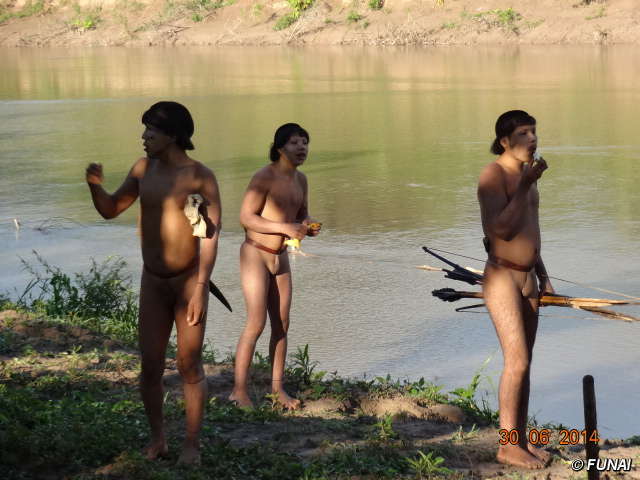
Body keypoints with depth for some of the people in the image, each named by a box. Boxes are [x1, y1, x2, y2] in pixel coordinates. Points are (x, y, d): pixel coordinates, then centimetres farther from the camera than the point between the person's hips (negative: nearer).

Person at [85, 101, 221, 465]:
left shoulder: (201, 176, -13)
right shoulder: (144, 169, 3)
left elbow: (210, 236, -15)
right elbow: (110, 210, 10)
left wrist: (201, 289, -21)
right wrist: (96, 185, -12)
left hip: (189, 281, -4)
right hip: (153, 282, 4)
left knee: (190, 366, 1)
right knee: (150, 367, 5)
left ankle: (193, 444, 14)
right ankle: (158, 438, 22)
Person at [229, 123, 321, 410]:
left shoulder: (300, 180, 8)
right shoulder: (265, 177, -16)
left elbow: (302, 214, 20)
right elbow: (246, 217, -20)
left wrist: (309, 226, -4)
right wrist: (285, 227, -28)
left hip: (280, 257, 7)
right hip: (255, 254, -7)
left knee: (281, 324, 8)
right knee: (256, 324, -10)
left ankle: (277, 388, 18)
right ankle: (239, 391, -3)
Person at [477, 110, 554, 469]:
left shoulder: (526, 175, 15)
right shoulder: (494, 175, -12)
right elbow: (502, 228, -23)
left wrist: (543, 277, 21)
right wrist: (526, 185, -22)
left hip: (527, 277, 8)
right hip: (502, 278, -8)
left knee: (524, 362, 9)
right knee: (516, 361, -12)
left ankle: (521, 439, 15)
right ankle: (507, 445, -5)